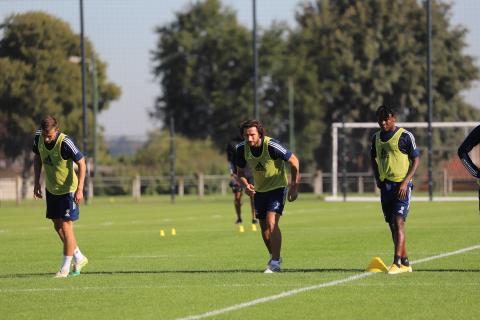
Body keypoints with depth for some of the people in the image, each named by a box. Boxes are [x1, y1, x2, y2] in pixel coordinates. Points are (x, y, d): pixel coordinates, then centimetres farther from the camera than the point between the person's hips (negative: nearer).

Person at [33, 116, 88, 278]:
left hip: (68, 190, -7)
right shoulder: (38, 137, -10)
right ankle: (79, 258, 28)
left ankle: (65, 267, 3)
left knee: (66, 226, -6)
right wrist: (37, 183, 7)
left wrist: (79, 189, -22)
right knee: (57, 226, 12)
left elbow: (81, 163, -19)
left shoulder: (65, 143, -28)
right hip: (51, 189, 7)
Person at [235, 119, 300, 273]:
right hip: (259, 190, 5)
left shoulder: (272, 145, -27)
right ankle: (274, 256, 33)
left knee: (271, 223, -20)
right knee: (264, 227, 11)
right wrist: (246, 185, -17)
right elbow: (240, 171, 4)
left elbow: (294, 161, -15)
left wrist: (294, 187, -14)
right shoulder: (242, 149, -12)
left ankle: (275, 263, -13)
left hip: (278, 187, -5)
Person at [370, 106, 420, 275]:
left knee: (398, 221, -15)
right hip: (385, 185, 7)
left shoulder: (405, 136, -7)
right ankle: (405, 263, 15)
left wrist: (405, 182, -14)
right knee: (392, 224, 8)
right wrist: (377, 178, 10)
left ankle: (397, 263, -19)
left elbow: (416, 159, -5)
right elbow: (373, 158, 25)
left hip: (402, 185, -7)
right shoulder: (377, 137, 11)